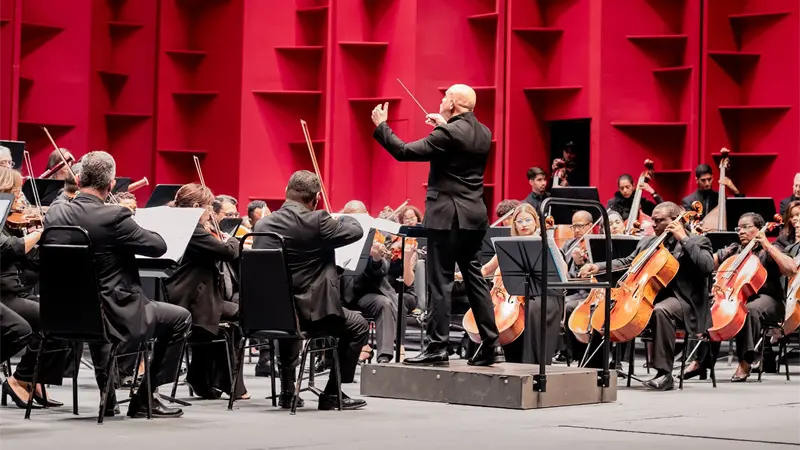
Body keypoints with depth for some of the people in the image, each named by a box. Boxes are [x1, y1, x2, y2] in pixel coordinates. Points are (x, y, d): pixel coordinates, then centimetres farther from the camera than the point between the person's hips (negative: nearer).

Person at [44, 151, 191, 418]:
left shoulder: (54, 215, -2)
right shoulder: (114, 217, -21)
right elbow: (159, 246, -12)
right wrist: (134, 225, 7)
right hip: (115, 315, -7)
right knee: (180, 319, 12)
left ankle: (108, 398, 42)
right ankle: (144, 399, 11)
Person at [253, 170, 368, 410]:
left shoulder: (262, 225, 3)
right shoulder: (316, 222, -14)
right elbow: (356, 230, -5)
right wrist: (341, 218, 18)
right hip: (309, 310, -6)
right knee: (357, 326, 17)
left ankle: (288, 391, 38)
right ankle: (332, 394, 13)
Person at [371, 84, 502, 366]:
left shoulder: (448, 133, -15)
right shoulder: (484, 134, 9)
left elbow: (404, 152, -15)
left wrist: (381, 126, -3)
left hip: (448, 216, -8)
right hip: (475, 216, 8)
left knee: (440, 282, -5)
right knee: (473, 277, 12)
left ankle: (437, 347, -4)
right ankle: (490, 345, 12)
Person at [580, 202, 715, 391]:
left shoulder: (697, 241, 1)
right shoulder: (647, 242, 19)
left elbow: (707, 267, -17)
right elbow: (626, 263, 21)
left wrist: (684, 239, -16)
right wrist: (598, 267, 4)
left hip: (681, 301, -7)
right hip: (647, 298, 7)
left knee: (661, 310, -40)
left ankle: (665, 374, -35)